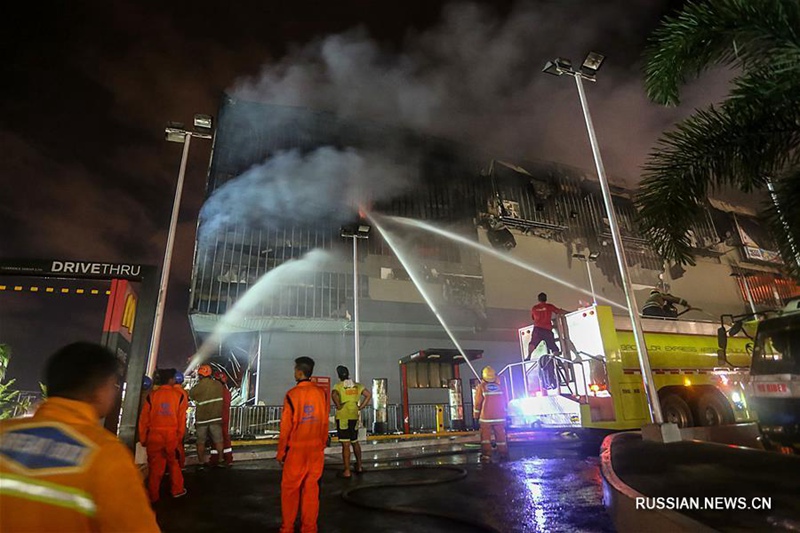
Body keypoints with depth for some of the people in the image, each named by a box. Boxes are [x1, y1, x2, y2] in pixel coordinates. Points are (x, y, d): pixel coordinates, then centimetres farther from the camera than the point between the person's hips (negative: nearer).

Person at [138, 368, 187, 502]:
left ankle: (153, 496, 20)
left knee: (155, 466, 11)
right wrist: (179, 437, 10)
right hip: (171, 436, 0)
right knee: (173, 463, 17)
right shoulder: (179, 395, -5)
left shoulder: (152, 395, -4)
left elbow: (144, 419, 0)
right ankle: (177, 490, 24)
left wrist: (143, 438, 10)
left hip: (154, 436, 0)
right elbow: (182, 419, -2)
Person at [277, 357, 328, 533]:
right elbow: (325, 422, 2)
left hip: (296, 448, -3)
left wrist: (281, 452, 2)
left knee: (290, 488, 11)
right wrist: (322, 445, 14)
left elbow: (286, 426, -8)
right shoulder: (321, 393, -3)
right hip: (316, 449, 3)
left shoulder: (292, 394, -12)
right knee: (312, 488, 12)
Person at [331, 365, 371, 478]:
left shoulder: (338, 386, -8)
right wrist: (361, 407, 6)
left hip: (342, 417, -5)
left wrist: (338, 406, -15)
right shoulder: (357, 385, 7)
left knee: (346, 444, -1)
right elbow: (368, 394, 3)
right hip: (354, 417, 5)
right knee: (355, 442, 20)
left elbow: (334, 395, -29)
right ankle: (359, 466, 28)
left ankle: (347, 471, 4)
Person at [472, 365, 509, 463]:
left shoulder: (481, 387, -5)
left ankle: (486, 456, 0)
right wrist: (504, 414, 19)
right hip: (500, 417, 3)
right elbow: (504, 402, 9)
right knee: (501, 436, 12)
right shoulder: (499, 386, 4)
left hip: (486, 417, -3)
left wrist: (476, 415, 5)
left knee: (485, 437, 4)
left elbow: (478, 403, -4)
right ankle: (504, 455, 17)